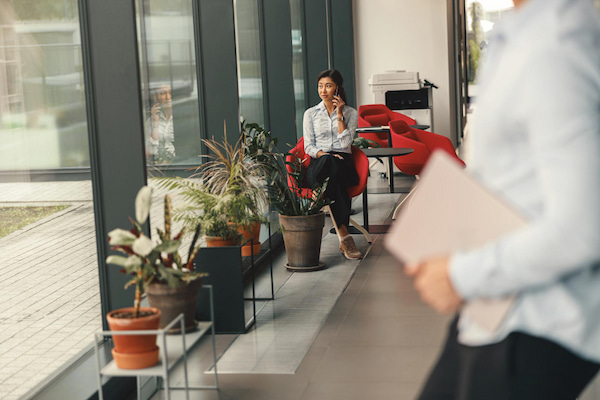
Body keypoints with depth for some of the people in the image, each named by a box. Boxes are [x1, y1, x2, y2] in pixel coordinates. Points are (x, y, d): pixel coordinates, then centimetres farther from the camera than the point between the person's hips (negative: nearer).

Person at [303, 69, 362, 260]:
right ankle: (344, 234, -46)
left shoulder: (351, 113, 12)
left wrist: (339, 115, -3)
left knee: (333, 167, -39)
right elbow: (308, 146, 8)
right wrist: (323, 154, -11)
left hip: (343, 163, 0)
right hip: (318, 164, 0)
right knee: (329, 162, -39)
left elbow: (346, 143, -1)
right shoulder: (310, 113, 15)